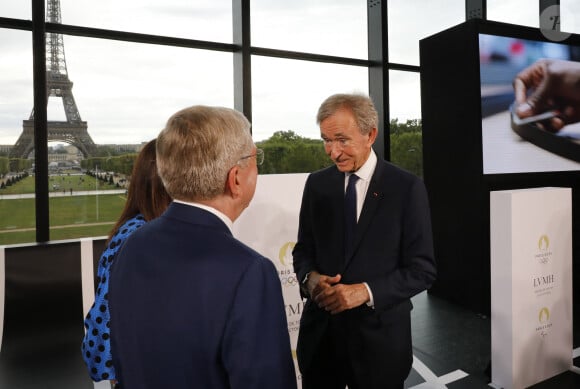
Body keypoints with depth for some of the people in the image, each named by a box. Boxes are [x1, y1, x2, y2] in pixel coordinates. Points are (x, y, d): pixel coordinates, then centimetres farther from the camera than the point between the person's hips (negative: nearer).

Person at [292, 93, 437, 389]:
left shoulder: (407, 188, -9)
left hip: (379, 336, -3)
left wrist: (365, 291, -21)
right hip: (319, 332, 3)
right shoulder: (316, 184, 1)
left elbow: (422, 268, -9)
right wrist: (310, 277, -14)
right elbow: (303, 249, 8)